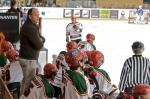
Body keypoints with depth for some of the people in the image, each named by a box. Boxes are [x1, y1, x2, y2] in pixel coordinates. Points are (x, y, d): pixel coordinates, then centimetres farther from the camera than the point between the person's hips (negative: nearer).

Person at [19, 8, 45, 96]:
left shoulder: (33, 26, 11)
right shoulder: (29, 28, -23)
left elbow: (43, 39, 12)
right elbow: (39, 45, -26)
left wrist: (41, 40, -10)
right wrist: (41, 43, -4)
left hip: (30, 57, 11)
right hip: (28, 59, -11)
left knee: (26, 80, 21)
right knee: (29, 82, -4)